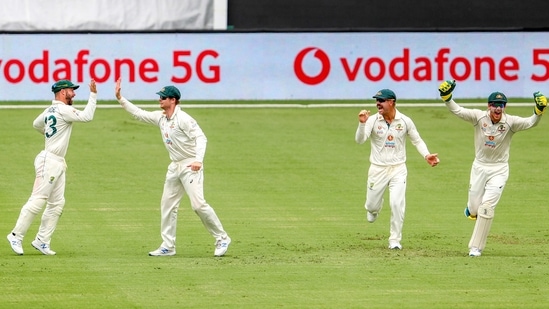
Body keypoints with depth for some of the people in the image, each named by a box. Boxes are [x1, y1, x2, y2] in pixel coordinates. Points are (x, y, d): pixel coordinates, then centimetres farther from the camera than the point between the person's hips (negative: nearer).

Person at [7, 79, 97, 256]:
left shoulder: (50, 111, 15)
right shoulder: (63, 110, -13)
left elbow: (37, 124, 31)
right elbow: (86, 116, -19)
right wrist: (93, 95, -13)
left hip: (58, 164, 10)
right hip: (49, 161, -10)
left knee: (57, 204, 7)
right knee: (38, 201, -10)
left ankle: (42, 241, 8)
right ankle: (16, 236, -7)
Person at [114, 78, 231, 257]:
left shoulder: (183, 119, -17)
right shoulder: (160, 117, 8)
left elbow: (200, 138, -23)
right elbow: (138, 113, 17)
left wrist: (198, 160, -36)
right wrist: (120, 99, 12)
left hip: (190, 166, -9)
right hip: (175, 167, 9)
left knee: (198, 204, -16)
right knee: (167, 205, 9)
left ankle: (222, 239, -5)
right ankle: (168, 246, 14)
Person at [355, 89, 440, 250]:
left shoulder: (405, 121, -5)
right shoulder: (373, 120, -9)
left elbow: (417, 140, 6)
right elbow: (359, 140, -21)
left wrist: (426, 155, -11)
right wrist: (362, 123, -39)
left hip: (398, 169, 0)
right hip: (378, 169, 0)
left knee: (397, 204, -12)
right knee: (372, 206, 7)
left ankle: (395, 240, 1)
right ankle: (373, 210, 46)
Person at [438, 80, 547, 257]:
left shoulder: (510, 122, -15)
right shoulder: (479, 117, -12)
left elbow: (530, 123, -29)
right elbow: (457, 111, -20)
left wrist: (539, 111, -48)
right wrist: (446, 97, -37)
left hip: (499, 169, -1)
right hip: (479, 167, 1)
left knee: (487, 207, -9)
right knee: (475, 208, 6)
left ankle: (476, 247, 1)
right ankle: (472, 209, 47)